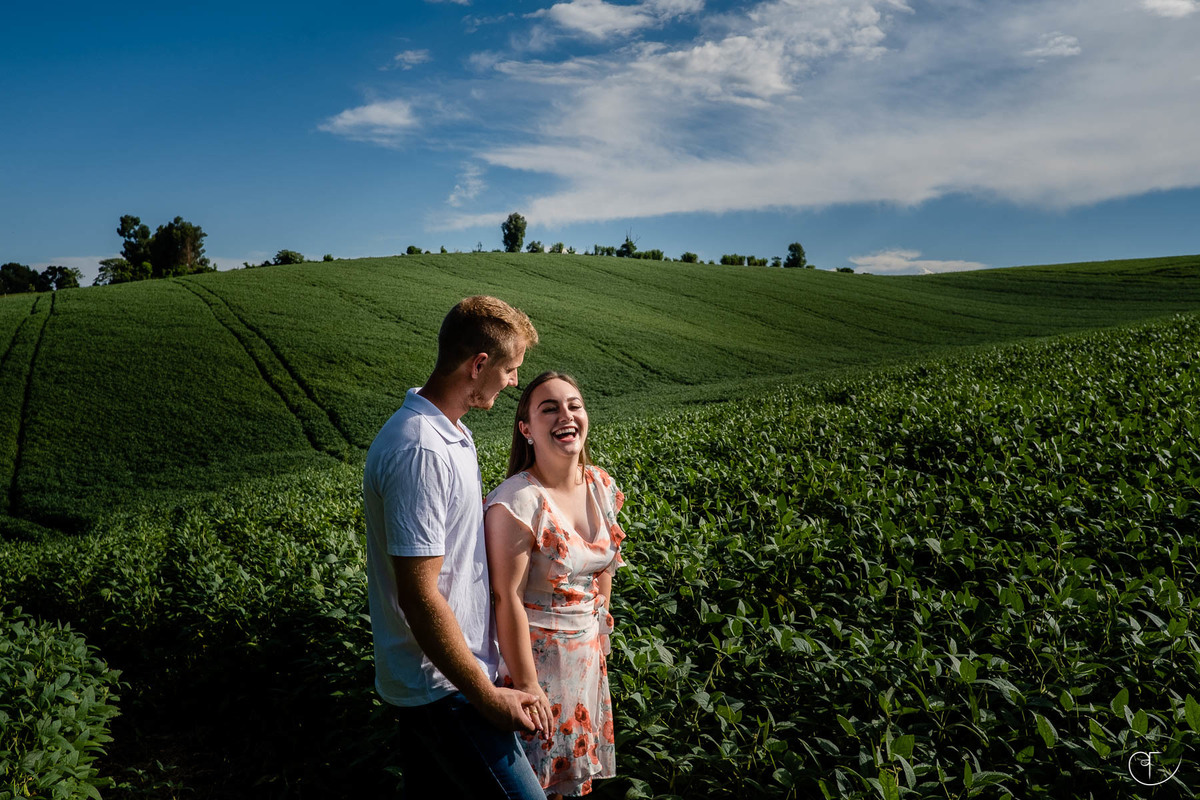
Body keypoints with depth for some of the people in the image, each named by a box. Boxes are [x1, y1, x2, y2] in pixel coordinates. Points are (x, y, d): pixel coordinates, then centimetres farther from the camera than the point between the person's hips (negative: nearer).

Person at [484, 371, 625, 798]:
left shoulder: (602, 486, -4)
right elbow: (507, 599, -23)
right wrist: (525, 686, -20)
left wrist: (599, 629, 14)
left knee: (576, 765, 24)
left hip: (586, 649, 6)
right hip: (532, 652, -6)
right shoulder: (516, 502, -25)